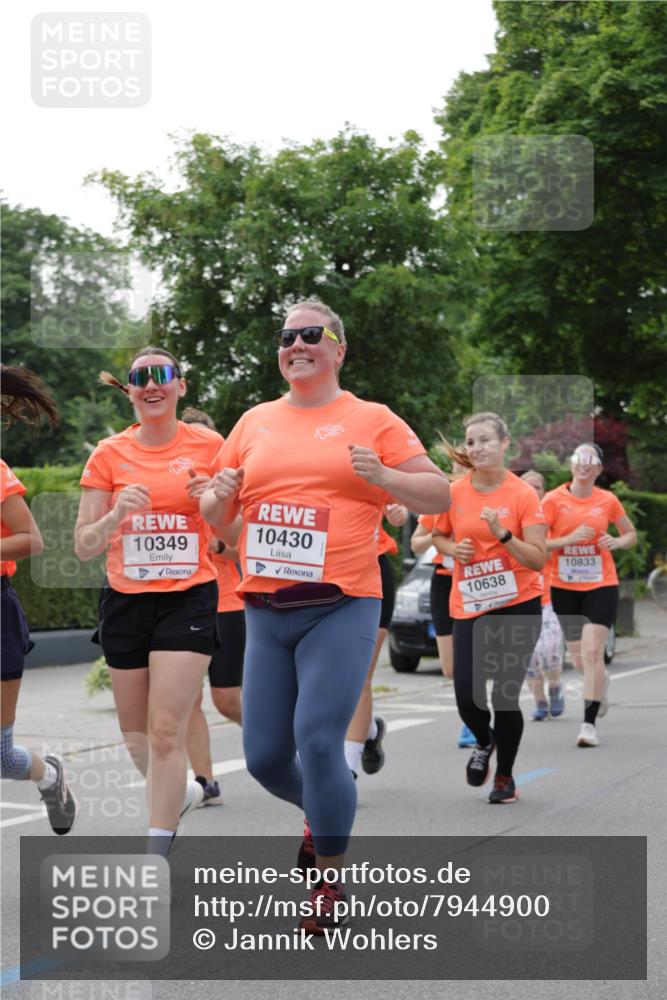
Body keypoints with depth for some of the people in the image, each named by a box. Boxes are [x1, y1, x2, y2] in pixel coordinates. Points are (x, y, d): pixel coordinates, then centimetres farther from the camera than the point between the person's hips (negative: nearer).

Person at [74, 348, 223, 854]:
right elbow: (84, 546, 0)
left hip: (189, 598, -3)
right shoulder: (110, 454, 0)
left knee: (166, 731, -12)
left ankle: (156, 854, -7)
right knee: (135, 732, 13)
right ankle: (181, 792, 43)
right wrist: (117, 515, -20)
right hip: (126, 601, 3)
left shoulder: (209, 446, -2)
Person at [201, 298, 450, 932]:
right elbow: (217, 517, 21)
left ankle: (330, 878, 6)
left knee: (318, 741, -14)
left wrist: (383, 477, -17)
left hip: (340, 608, -4)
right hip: (265, 612, 5)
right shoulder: (254, 423, 13)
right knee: (264, 756, 5)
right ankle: (320, 814, 39)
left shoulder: (371, 421, 2)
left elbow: (439, 495, 1)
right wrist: (219, 496, -3)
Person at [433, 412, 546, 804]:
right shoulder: (454, 493, 0)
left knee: (504, 696, -5)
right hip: (469, 607, 2)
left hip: (519, 605, -2)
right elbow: (438, 536, 18)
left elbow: (539, 560, -10)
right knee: (466, 696, -5)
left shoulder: (523, 495, -8)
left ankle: (505, 777, 18)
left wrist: (503, 534, -23)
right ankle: (484, 742, 31)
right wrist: (454, 549, -3)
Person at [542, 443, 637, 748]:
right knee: (579, 658, 11)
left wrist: (617, 542, -9)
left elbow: (631, 535, 13)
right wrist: (569, 539, -22)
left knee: (592, 650, -14)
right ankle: (601, 680, 47)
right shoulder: (554, 500, -5)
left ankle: (589, 724, -9)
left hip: (601, 586, -1)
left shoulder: (608, 501, -1)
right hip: (564, 587, 1)